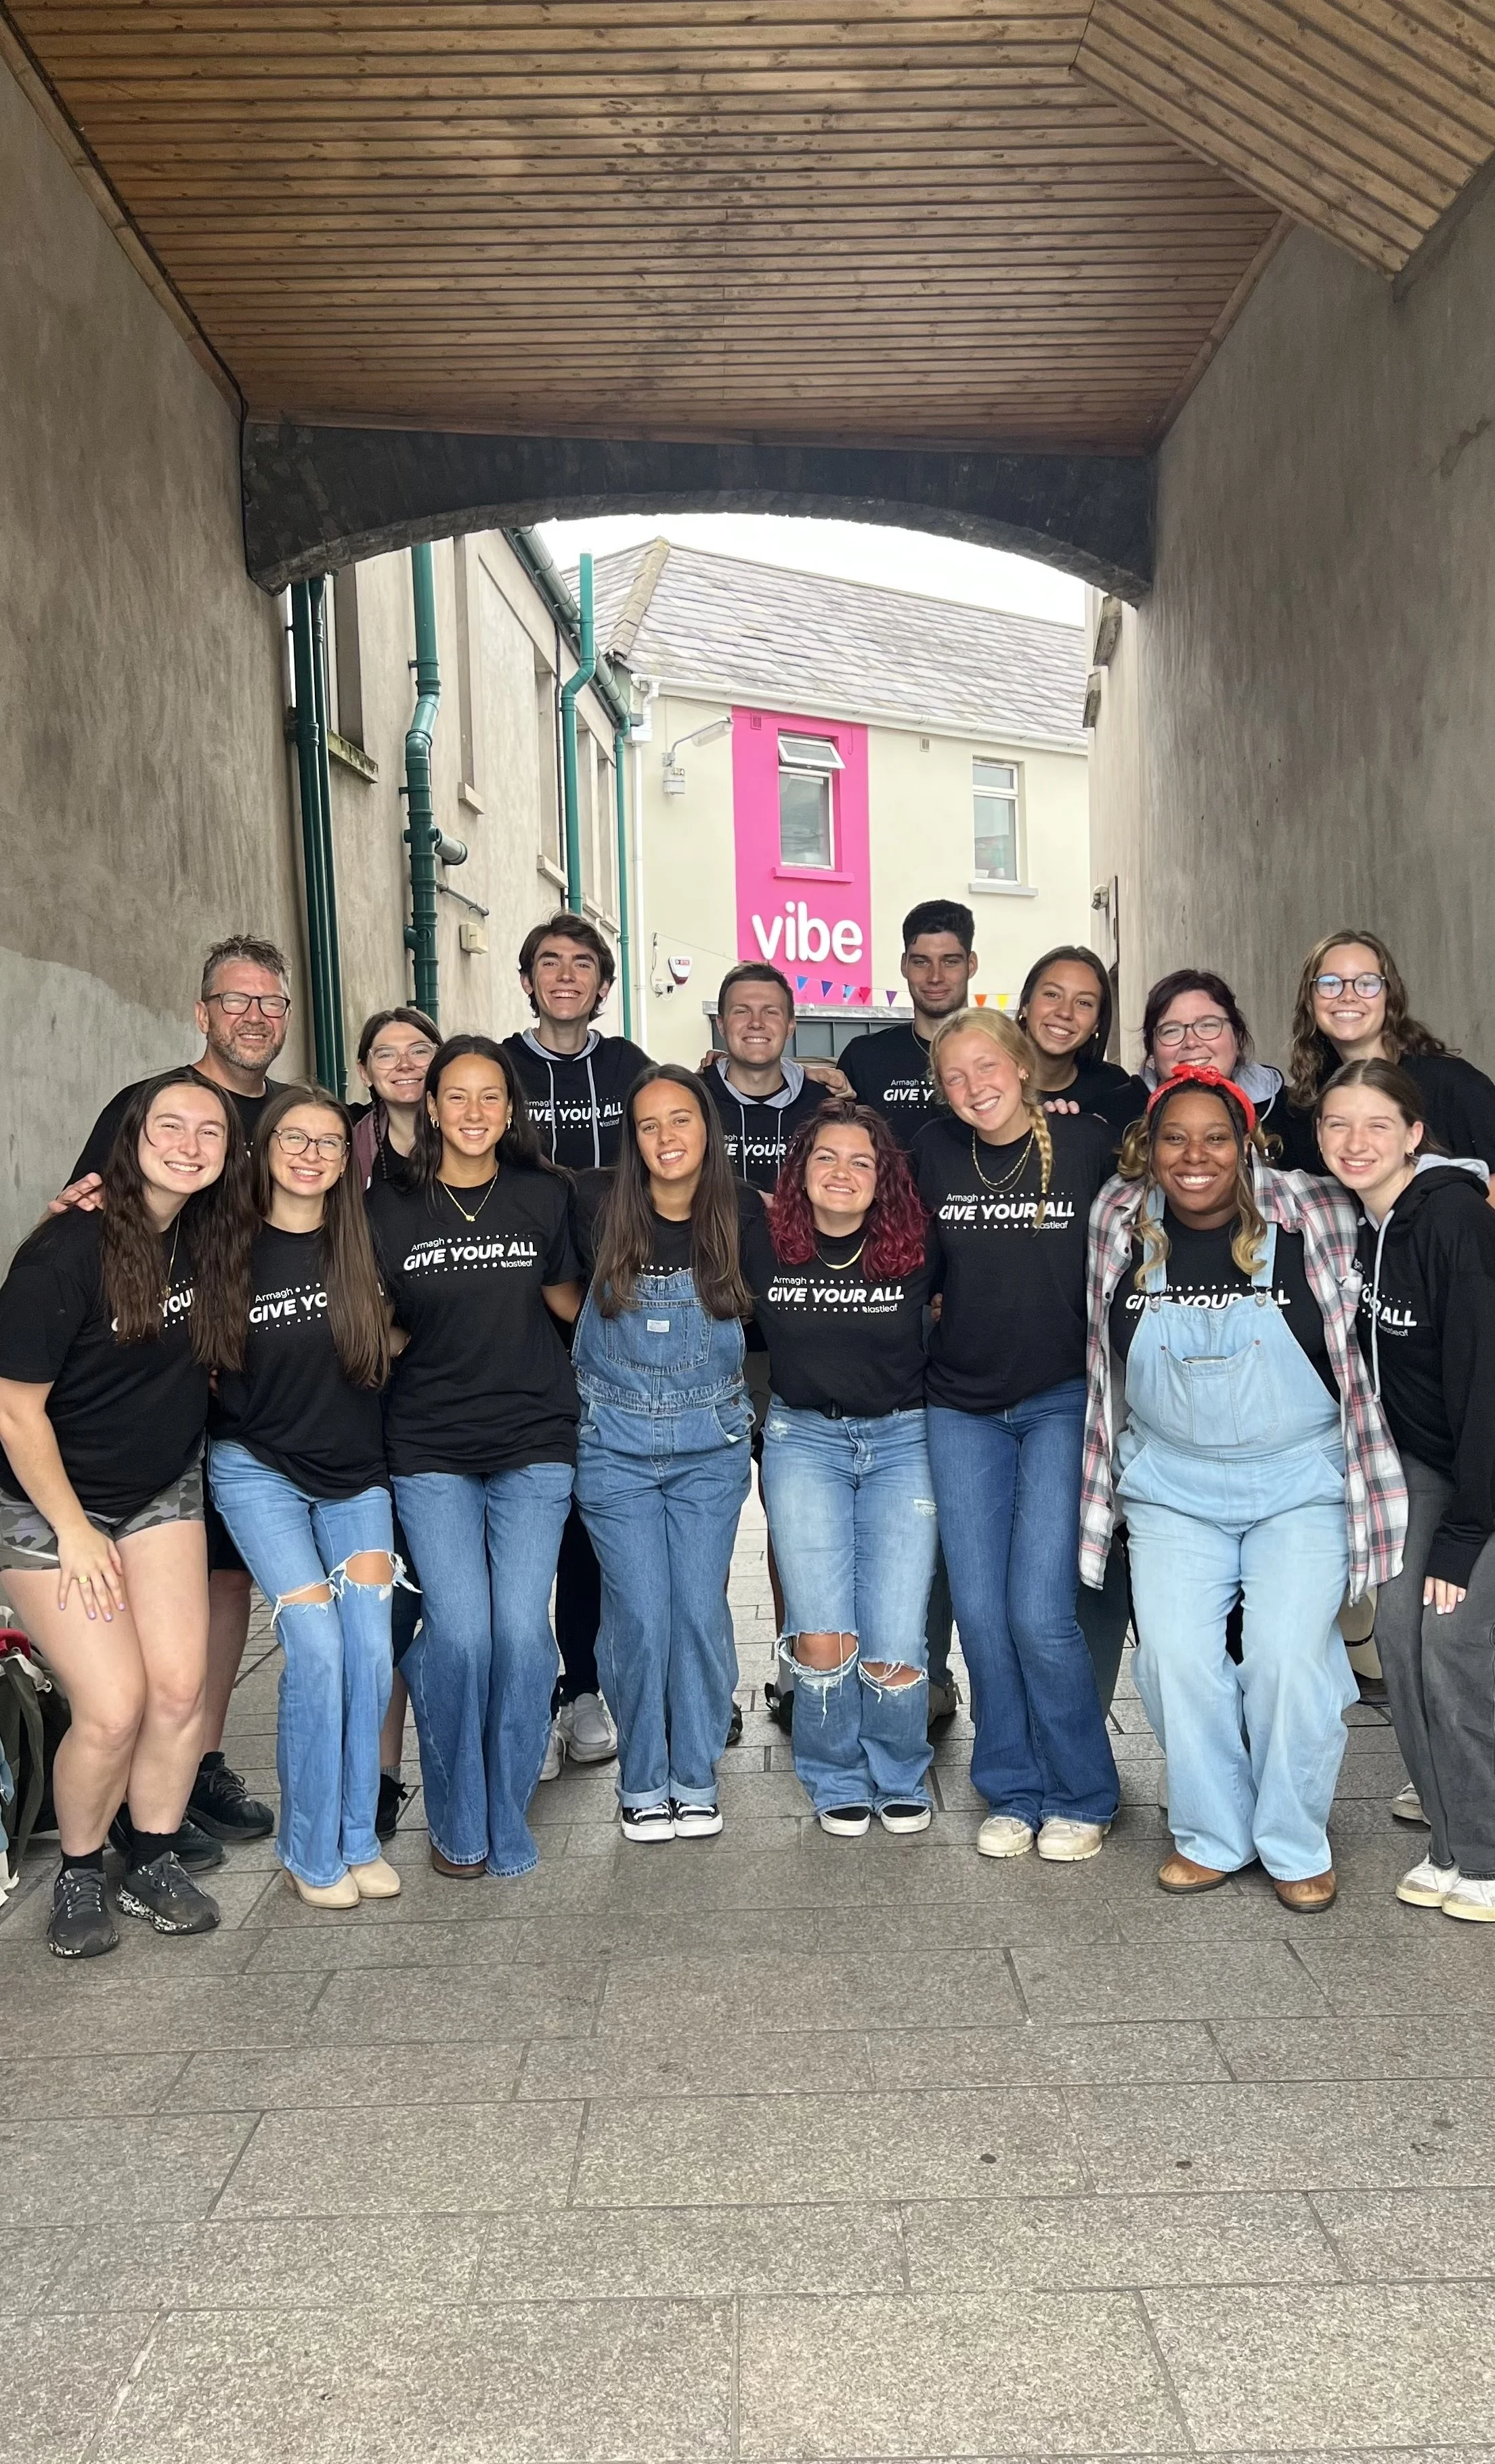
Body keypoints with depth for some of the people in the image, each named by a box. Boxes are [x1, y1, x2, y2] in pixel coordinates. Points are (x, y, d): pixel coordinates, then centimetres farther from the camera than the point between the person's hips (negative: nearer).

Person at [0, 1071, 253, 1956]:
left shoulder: (211, 1239, -6)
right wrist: (73, 1532, -14)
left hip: (164, 1491, 5)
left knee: (180, 1688, -2)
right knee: (114, 1708, -9)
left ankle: (155, 1866, 20)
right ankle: (80, 1875, 17)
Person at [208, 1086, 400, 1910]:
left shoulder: (362, 1241, -1)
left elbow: (395, 1334, 16)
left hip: (355, 1470, 3)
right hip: (259, 1470, -3)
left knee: (371, 1649, -6)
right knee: (317, 1648, -13)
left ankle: (357, 1839, 11)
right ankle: (310, 1852, 4)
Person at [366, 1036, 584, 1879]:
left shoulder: (544, 1196, 3)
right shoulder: (390, 1208, 2)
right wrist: (421, 1344, 0)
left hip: (534, 1440, 1)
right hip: (431, 1449, 0)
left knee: (523, 1628, -7)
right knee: (459, 1631, -9)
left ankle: (508, 1822, 15)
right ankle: (457, 1823, 14)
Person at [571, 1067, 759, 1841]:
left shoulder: (743, 1213, -6)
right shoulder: (597, 1206, -10)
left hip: (710, 1445, 1)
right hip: (616, 1445, -1)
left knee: (700, 1611, 2)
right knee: (640, 1616, -3)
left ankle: (696, 1778, 20)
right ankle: (642, 1784, 16)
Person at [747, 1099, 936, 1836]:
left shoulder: (913, 1250, -7)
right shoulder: (762, 1244, -5)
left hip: (901, 1439, 0)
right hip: (803, 1438, 1)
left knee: (894, 1648, -7)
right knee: (822, 1638, -11)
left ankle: (900, 1780, 22)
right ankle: (837, 1782, 16)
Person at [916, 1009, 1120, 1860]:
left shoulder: (1089, 1144, -7)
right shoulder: (934, 1154, 2)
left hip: (1063, 1402, -3)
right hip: (962, 1406, 4)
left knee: (1040, 1613, -9)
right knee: (980, 1611, 5)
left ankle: (1083, 1797, 12)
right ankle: (1014, 1792, 22)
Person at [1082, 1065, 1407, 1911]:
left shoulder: (1314, 1218, -12)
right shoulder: (1122, 1225, -4)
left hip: (1300, 1482, -2)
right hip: (1172, 1485, 2)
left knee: (1288, 1657, -6)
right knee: (1177, 1657, -1)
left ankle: (1297, 1848, 16)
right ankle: (1211, 1835, 19)